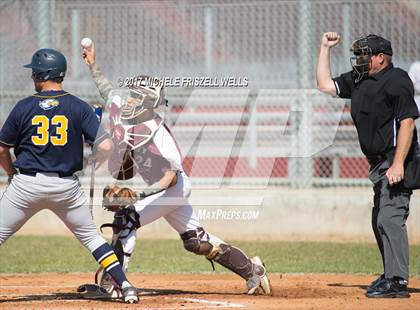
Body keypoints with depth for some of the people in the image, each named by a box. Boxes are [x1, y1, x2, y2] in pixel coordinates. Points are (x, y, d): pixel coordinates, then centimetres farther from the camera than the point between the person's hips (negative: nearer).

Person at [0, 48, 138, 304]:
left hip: (26, 184, -2)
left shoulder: (23, 108, -3)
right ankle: (125, 285, 4)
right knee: (90, 236, 15)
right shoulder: (79, 107, -2)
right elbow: (106, 146, -9)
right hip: (67, 186, 2)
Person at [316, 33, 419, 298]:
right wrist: (325, 48, 15)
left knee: (390, 218, -16)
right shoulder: (358, 80, 15)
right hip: (379, 163, 10)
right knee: (380, 221, 14)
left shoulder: (396, 80, -13)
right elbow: (325, 85, 21)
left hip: (396, 161, -10)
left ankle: (398, 281, -17)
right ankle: (391, 276, 22)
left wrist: (398, 164, -25)